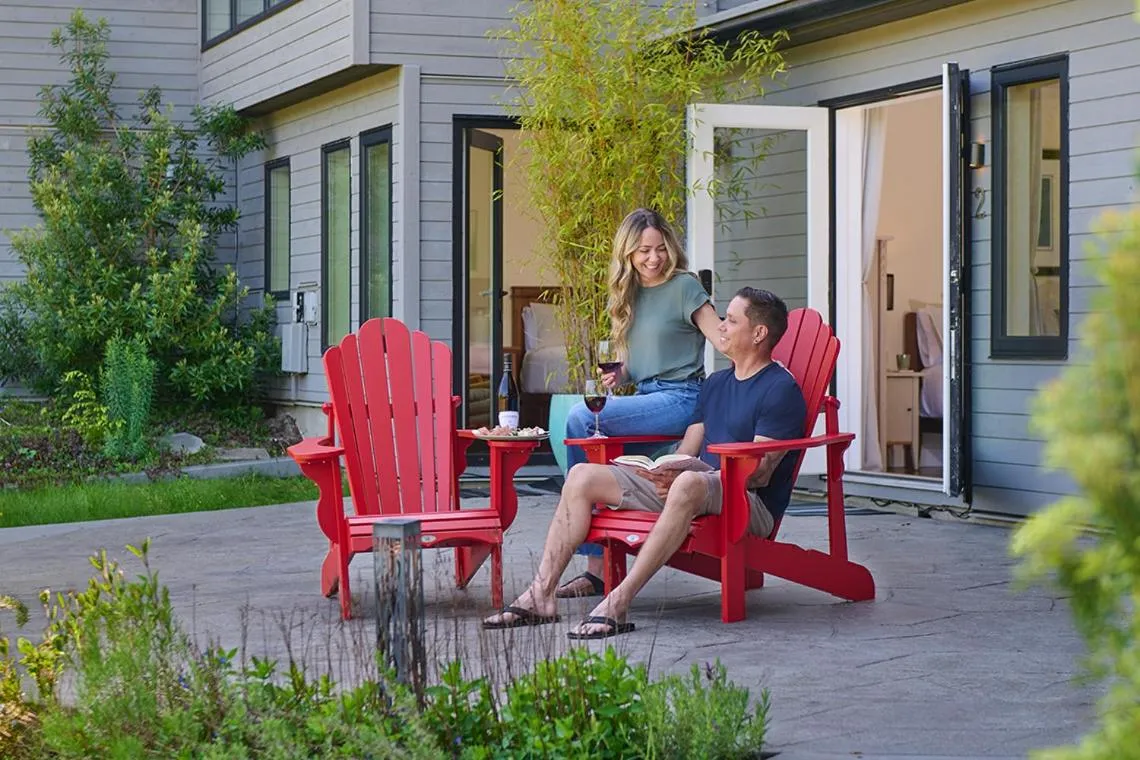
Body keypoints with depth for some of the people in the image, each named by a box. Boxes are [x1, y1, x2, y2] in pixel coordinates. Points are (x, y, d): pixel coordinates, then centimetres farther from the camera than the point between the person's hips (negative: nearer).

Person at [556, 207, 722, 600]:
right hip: (647, 398, 7)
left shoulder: (684, 287, -3)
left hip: (681, 399, -7)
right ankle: (595, 566, -17)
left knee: (582, 416, -23)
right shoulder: (626, 295, 18)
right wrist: (618, 375, 4)